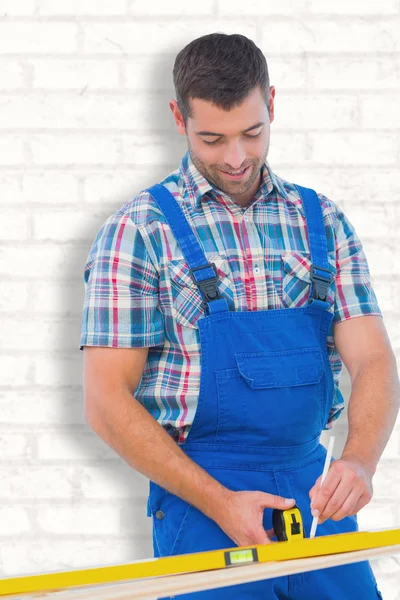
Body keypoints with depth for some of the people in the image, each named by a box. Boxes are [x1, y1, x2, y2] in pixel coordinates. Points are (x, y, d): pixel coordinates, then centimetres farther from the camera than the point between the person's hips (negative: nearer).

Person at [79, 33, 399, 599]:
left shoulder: (323, 222, 6)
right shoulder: (141, 230, -6)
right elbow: (107, 402, -8)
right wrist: (219, 503, -15)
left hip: (315, 490, 4)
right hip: (200, 495, -4)